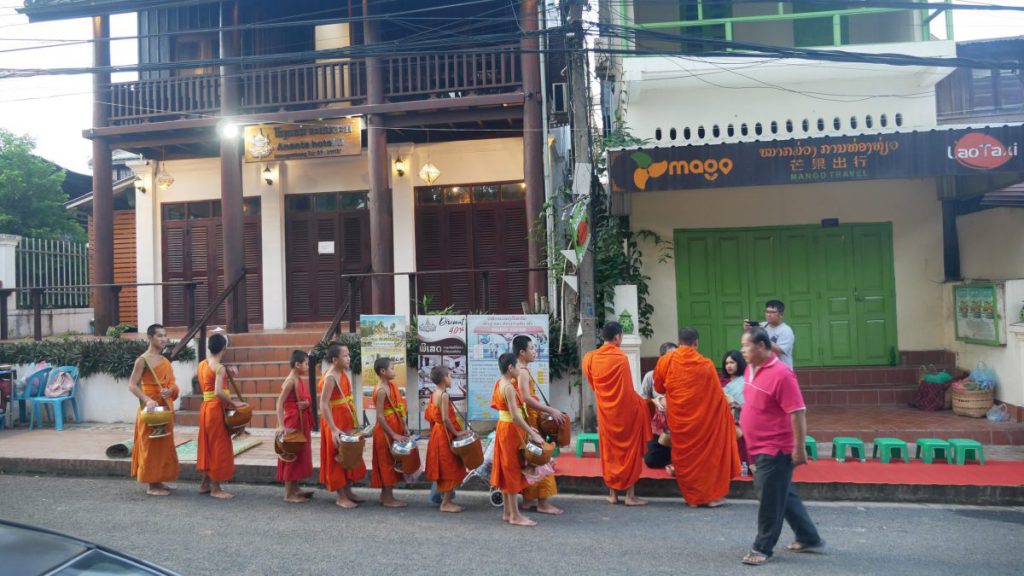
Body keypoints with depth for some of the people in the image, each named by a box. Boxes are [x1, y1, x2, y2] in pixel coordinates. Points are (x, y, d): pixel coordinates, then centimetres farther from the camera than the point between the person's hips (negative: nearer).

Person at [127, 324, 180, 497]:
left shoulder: (165, 361, 11)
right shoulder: (143, 360, -11)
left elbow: (172, 383, 10)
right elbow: (132, 385, -16)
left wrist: (170, 390, -13)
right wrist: (147, 400, -28)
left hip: (165, 406, 8)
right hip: (152, 407, -8)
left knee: (164, 444, 12)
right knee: (151, 444, -1)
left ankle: (159, 480, 23)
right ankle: (152, 485, 6)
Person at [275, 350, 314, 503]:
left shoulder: (301, 380, 10)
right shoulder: (291, 381, -17)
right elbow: (280, 403, -21)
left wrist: (307, 403, -3)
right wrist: (281, 425, -26)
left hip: (302, 423, 9)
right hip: (293, 422, -9)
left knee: (299, 455, 15)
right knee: (292, 456, -3)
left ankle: (295, 489, 24)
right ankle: (289, 494, 5)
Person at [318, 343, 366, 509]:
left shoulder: (342, 373, 6)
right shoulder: (330, 377, -20)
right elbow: (323, 405, -24)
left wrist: (354, 422, 17)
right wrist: (334, 430, -29)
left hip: (346, 422, 9)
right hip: (335, 423, -9)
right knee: (338, 458, 1)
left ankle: (348, 491, 28)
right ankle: (341, 497, 11)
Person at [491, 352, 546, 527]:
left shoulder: (500, 383, 9)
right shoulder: (509, 387, -20)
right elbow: (515, 416, -26)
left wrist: (527, 428, 13)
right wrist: (532, 434, -23)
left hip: (504, 428, 10)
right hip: (511, 430, -9)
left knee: (507, 471, 14)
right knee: (513, 471, -2)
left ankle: (507, 512, 23)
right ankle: (515, 516, 5)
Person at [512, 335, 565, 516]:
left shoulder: (521, 370, 15)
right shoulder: (522, 371, -16)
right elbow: (527, 399, -26)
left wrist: (545, 411, 15)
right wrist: (551, 410, -23)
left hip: (528, 419, 10)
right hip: (529, 420, -10)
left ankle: (528, 499, 19)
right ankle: (542, 502, -1)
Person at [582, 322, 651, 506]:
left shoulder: (591, 358, -2)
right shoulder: (621, 358, -13)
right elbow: (628, 389, -8)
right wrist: (639, 401, 8)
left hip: (605, 411, 4)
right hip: (626, 409, -4)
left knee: (610, 451, 15)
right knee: (630, 450, 7)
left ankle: (613, 493, 19)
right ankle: (630, 495, 8)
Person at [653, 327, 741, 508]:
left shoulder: (665, 361, -7)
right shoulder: (706, 364, -11)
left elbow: (659, 387, 10)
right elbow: (717, 395, -1)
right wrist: (727, 405, 19)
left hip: (679, 419, 2)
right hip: (703, 417, -1)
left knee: (686, 456, 13)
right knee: (708, 453, 12)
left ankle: (693, 496, 20)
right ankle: (712, 494, 17)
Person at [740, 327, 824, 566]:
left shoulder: (780, 373, -20)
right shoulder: (751, 369, 7)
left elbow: (797, 412, -20)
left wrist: (799, 448, -20)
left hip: (775, 449, -9)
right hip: (760, 447, 9)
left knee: (770, 499, 1)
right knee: (784, 495, 18)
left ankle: (762, 548, 13)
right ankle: (809, 539, 32)